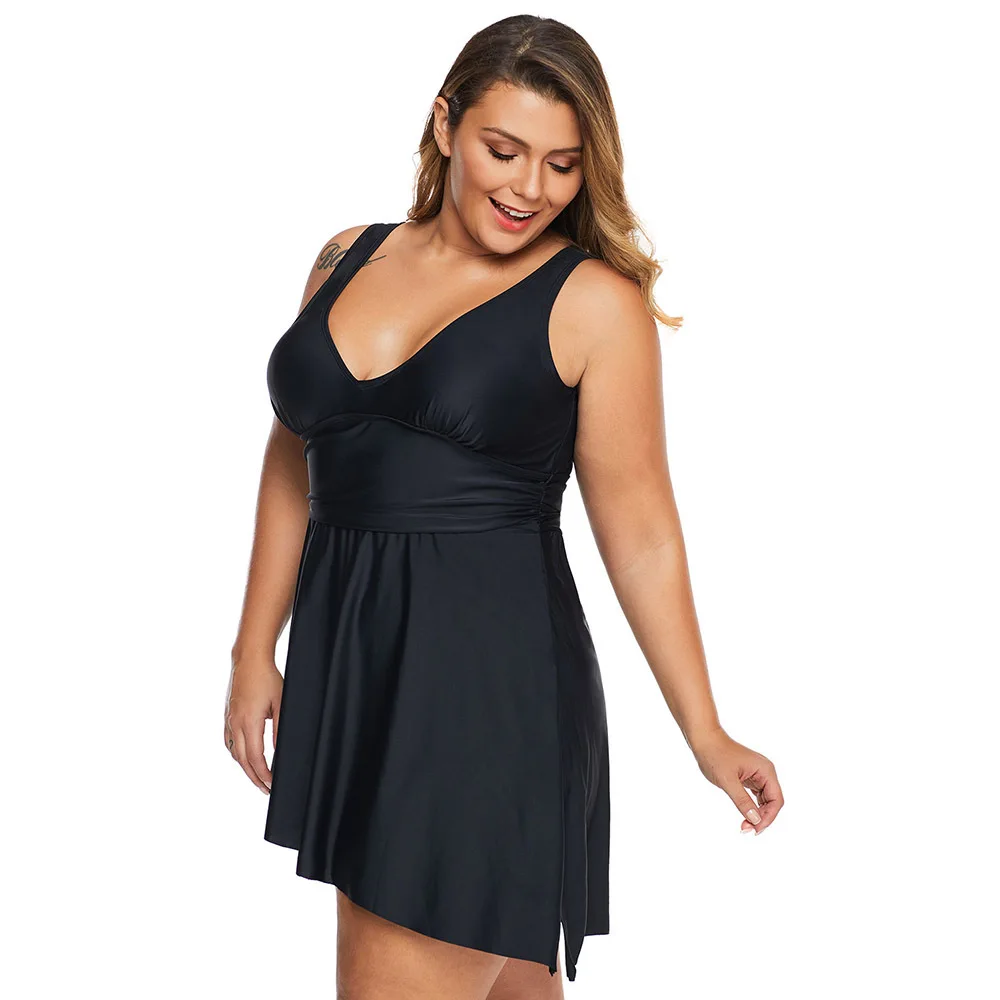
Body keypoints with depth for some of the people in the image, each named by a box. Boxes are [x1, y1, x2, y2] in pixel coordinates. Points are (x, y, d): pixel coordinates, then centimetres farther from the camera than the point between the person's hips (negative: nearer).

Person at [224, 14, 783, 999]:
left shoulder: (593, 301, -4)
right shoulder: (350, 260, 10)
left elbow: (638, 530, -3)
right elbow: (294, 461, 17)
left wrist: (707, 736, -2)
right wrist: (255, 649, 13)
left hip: (491, 673, -5)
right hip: (342, 662, 5)